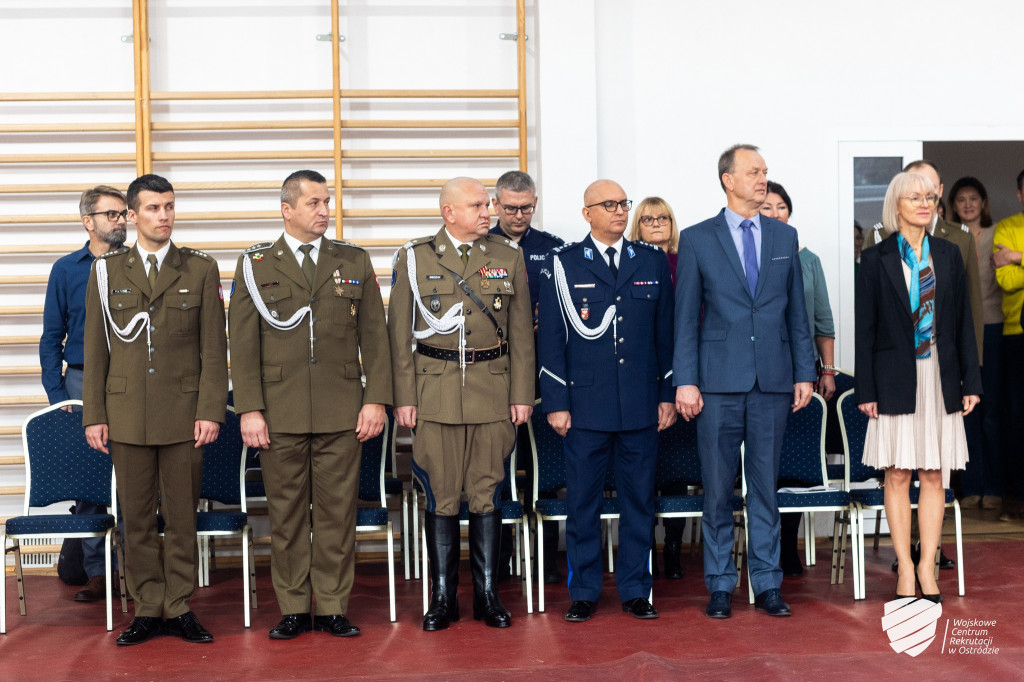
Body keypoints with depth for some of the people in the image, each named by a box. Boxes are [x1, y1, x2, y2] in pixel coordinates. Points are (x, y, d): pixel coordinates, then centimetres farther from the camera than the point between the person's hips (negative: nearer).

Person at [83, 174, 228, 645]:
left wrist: (211, 411, -6)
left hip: (183, 412, -1)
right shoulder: (106, 271, 8)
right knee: (136, 518, 6)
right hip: (126, 413, 1)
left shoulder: (201, 269, 6)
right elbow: (95, 350, 7)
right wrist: (93, 415, 2)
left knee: (182, 515, 4)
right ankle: (148, 609, 16)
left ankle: (179, 608, 14)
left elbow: (214, 348, 2)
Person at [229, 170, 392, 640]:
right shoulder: (255, 265, 5)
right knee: (286, 513, 5)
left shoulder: (355, 262, 9)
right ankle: (293, 609, 17)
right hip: (281, 413, -1)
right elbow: (243, 344, 2)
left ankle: (333, 609, 14)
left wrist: (376, 399, -1)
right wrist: (249, 410, -5)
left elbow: (373, 336, 7)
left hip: (341, 413, 1)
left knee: (337, 511, 4)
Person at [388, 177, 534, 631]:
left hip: (493, 393, 1)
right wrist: (403, 398, -2)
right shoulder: (414, 258, 3)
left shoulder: (509, 257, 8)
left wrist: (522, 394, 2)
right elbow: (400, 334, 3)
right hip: (435, 394, -1)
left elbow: (521, 333, 7)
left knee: (487, 495, 6)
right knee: (441, 498, 3)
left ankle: (487, 594, 16)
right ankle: (442, 598, 14)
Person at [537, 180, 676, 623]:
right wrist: (555, 403, -5)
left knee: (639, 499, 8)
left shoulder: (652, 261, 9)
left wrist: (668, 394, 6)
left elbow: (666, 333, 11)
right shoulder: (563, 263, 2)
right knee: (583, 500, 4)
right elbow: (551, 338, 0)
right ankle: (584, 594, 16)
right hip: (585, 403, -2)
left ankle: (635, 591, 19)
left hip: (641, 403, 2)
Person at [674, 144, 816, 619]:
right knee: (717, 488, 3)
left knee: (766, 486, 8)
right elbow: (685, 317, 0)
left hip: (773, 381, 2)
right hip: (719, 382, -2)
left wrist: (805, 372, 7)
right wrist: (685, 380, -7)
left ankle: (767, 584, 17)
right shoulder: (697, 239, 2)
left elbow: (797, 311, 12)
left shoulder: (785, 236, 11)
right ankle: (720, 586, 15)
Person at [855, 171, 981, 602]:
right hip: (896, 379, -2)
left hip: (940, 377, 2)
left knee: (934, 474, 4)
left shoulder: (949, 255, 9)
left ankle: (927, 566, 12)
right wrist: (865, 389, -5)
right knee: (897, 474, 1)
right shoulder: (876, 259, 0)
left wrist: (971, 381, 4)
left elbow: (963, 321, 9)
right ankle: (905, 567, 10)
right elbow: (864, 327, 0)